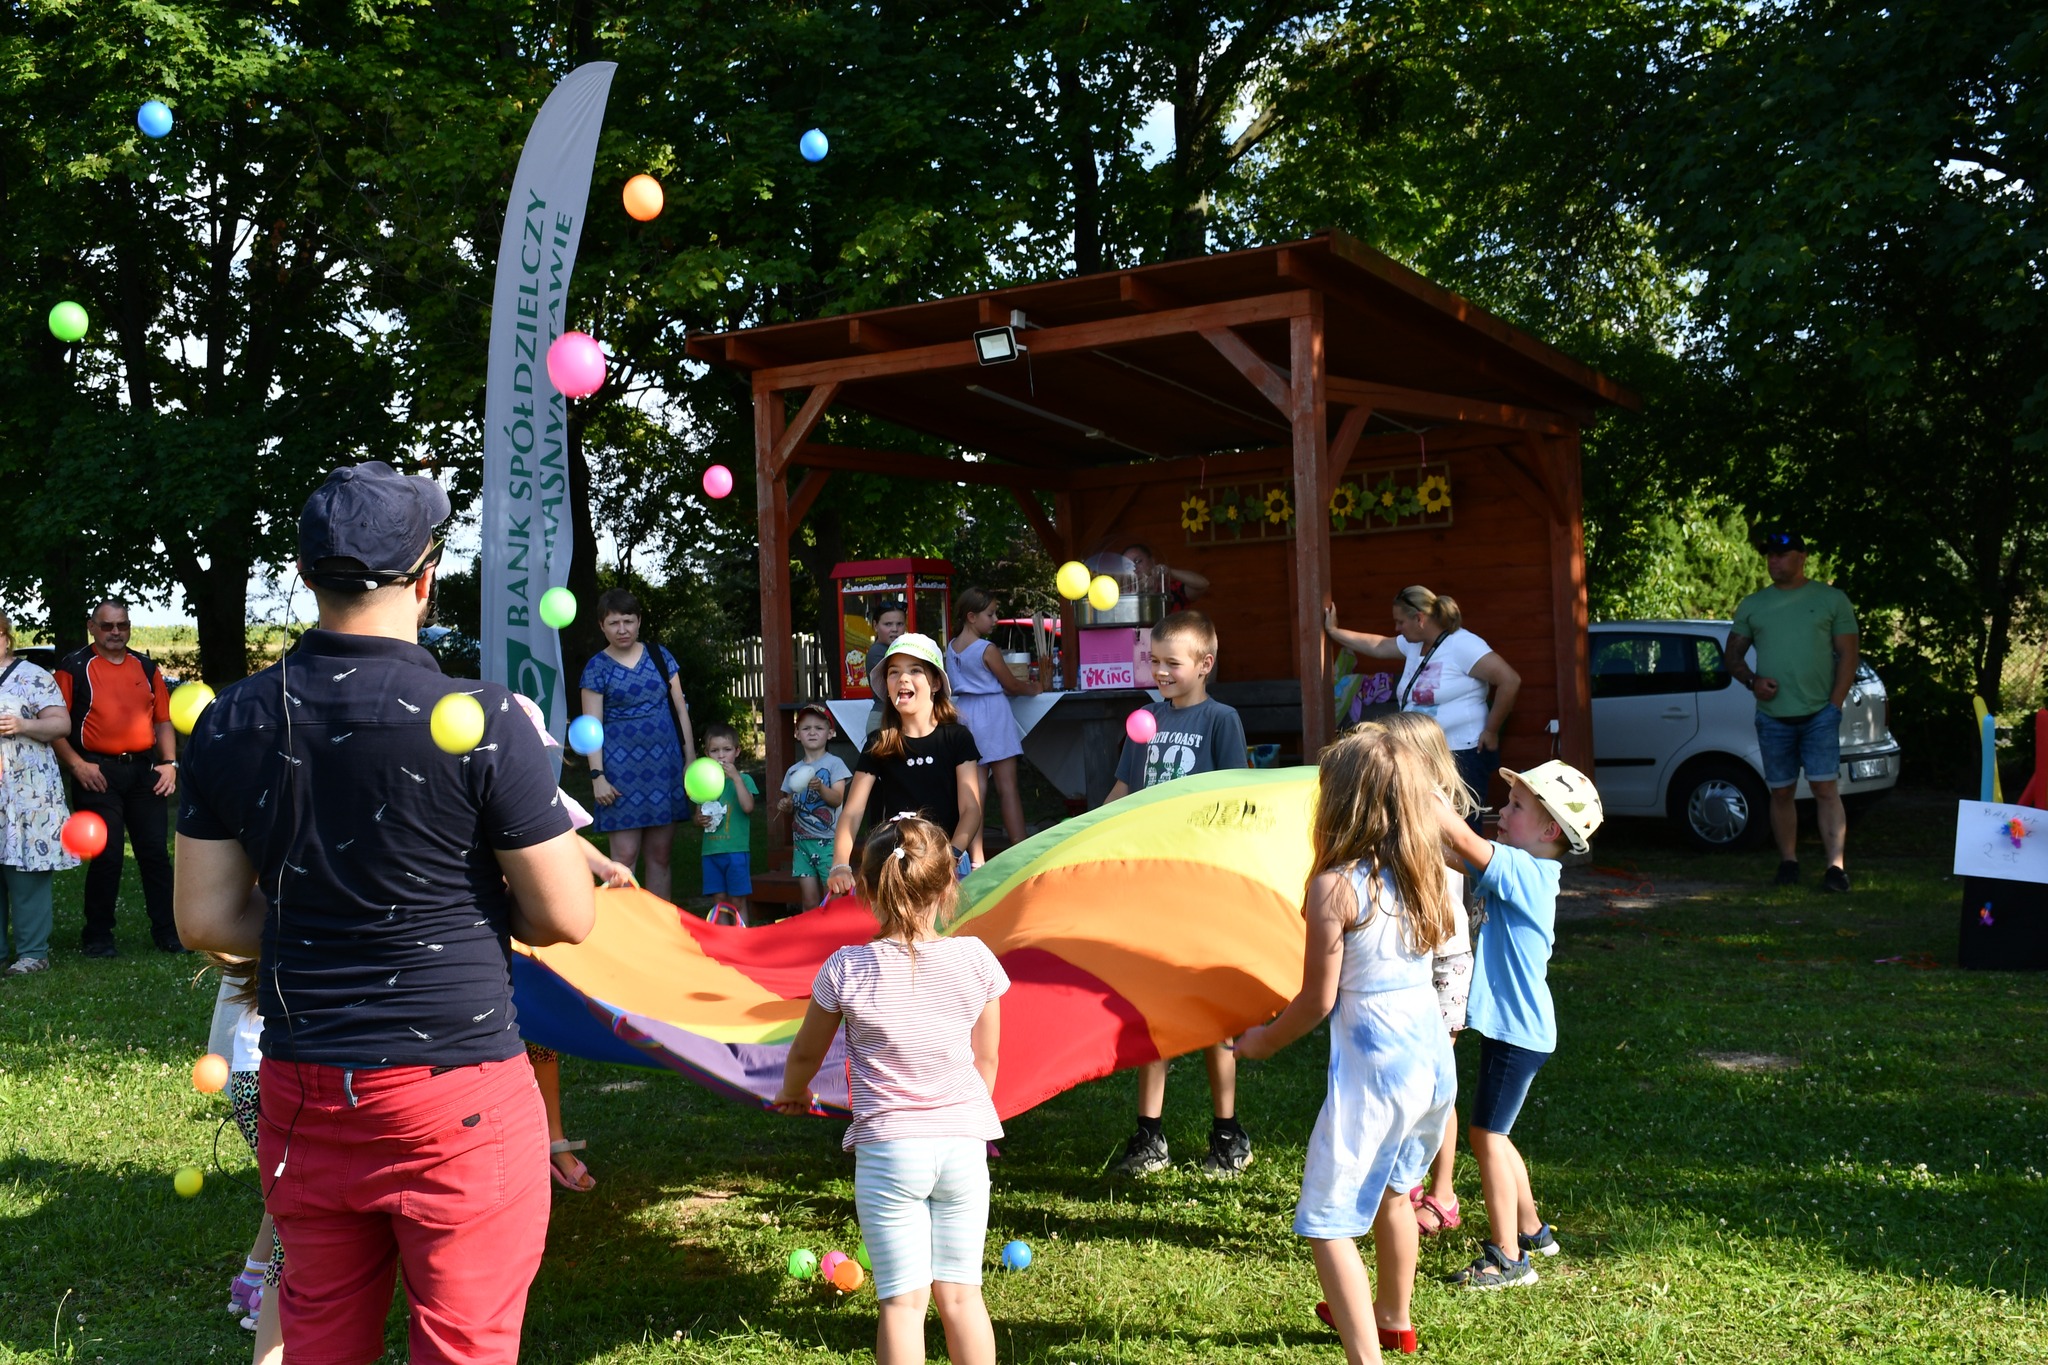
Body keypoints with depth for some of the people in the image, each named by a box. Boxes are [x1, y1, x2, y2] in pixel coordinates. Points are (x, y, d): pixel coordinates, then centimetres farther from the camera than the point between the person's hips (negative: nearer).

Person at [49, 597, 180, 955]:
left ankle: (167, 931, 11)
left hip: (144, 771, 4)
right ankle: (98, 936, 11)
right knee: (106, 857, -2)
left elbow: (163, 720, 16)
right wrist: (77, 765, -13)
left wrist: (169, 762, 4)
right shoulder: (74, 667, 0)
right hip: (97, 773, -4)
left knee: (155, 852, 4)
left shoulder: (146, 667, 14)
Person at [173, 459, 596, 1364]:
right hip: (456, 1096, -4)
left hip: (303, 1092, 5)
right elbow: (566, 918, -10)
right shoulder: (482, 721, -15)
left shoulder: (228, 724, -1)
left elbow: (206, 921, 5)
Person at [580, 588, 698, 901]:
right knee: (625, 855, -6)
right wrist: (597, 776, -10)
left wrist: (690, 759, 6)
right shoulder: (597, 668, 1)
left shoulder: (660, 656, 9)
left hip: (664, 764, 3)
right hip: (622, 767, -3)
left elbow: (680, 709, 11)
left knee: (660, 855, 6)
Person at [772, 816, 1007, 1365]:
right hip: (964, 1144, 2)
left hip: (887, 1149, -2)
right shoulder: (975, 960, -5)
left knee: (903, 1300, 2)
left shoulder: (846, 969, -10)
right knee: (961, 1293, 13)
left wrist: (792, 1094, 28)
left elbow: (806, 1054, 6)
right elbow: (986, 1059, 7)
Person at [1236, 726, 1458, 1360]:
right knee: (1392, 1189, 29)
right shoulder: (1423, 874, 4)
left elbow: (1318, 1000, -11)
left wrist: (1263, 1041, 6)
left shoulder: (1335, 886, -16)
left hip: (1372, 1068, -8)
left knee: (1328, 1224, 1)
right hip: (1433, 1053, 8)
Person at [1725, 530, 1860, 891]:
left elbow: (1847, 654, 2)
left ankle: (1836, 867, -9)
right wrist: (1751, 680, -7)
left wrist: (1835, 704, -7)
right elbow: (1733, 654, 14)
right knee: (1781, 793, 7)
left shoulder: (1831, 599, 4)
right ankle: (1788, 862, 17)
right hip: (1773, 717, 3)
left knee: (1826, 790, -9)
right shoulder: (1751, 606, 10)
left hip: (1819, 714, -3)